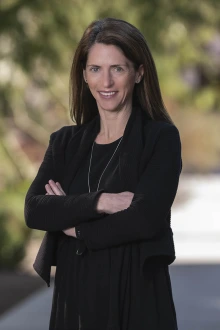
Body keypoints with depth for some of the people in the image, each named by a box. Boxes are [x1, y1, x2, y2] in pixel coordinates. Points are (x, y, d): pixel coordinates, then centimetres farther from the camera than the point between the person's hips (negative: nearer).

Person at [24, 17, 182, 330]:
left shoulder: (161, 138, -5)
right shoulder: (65, 142, 8)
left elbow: (146, 217, -17)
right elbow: (34, 210, -5)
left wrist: (74, 226, -6)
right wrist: (98, 202, -18)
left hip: (136, 296, -4)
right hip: (73, 294, 4)